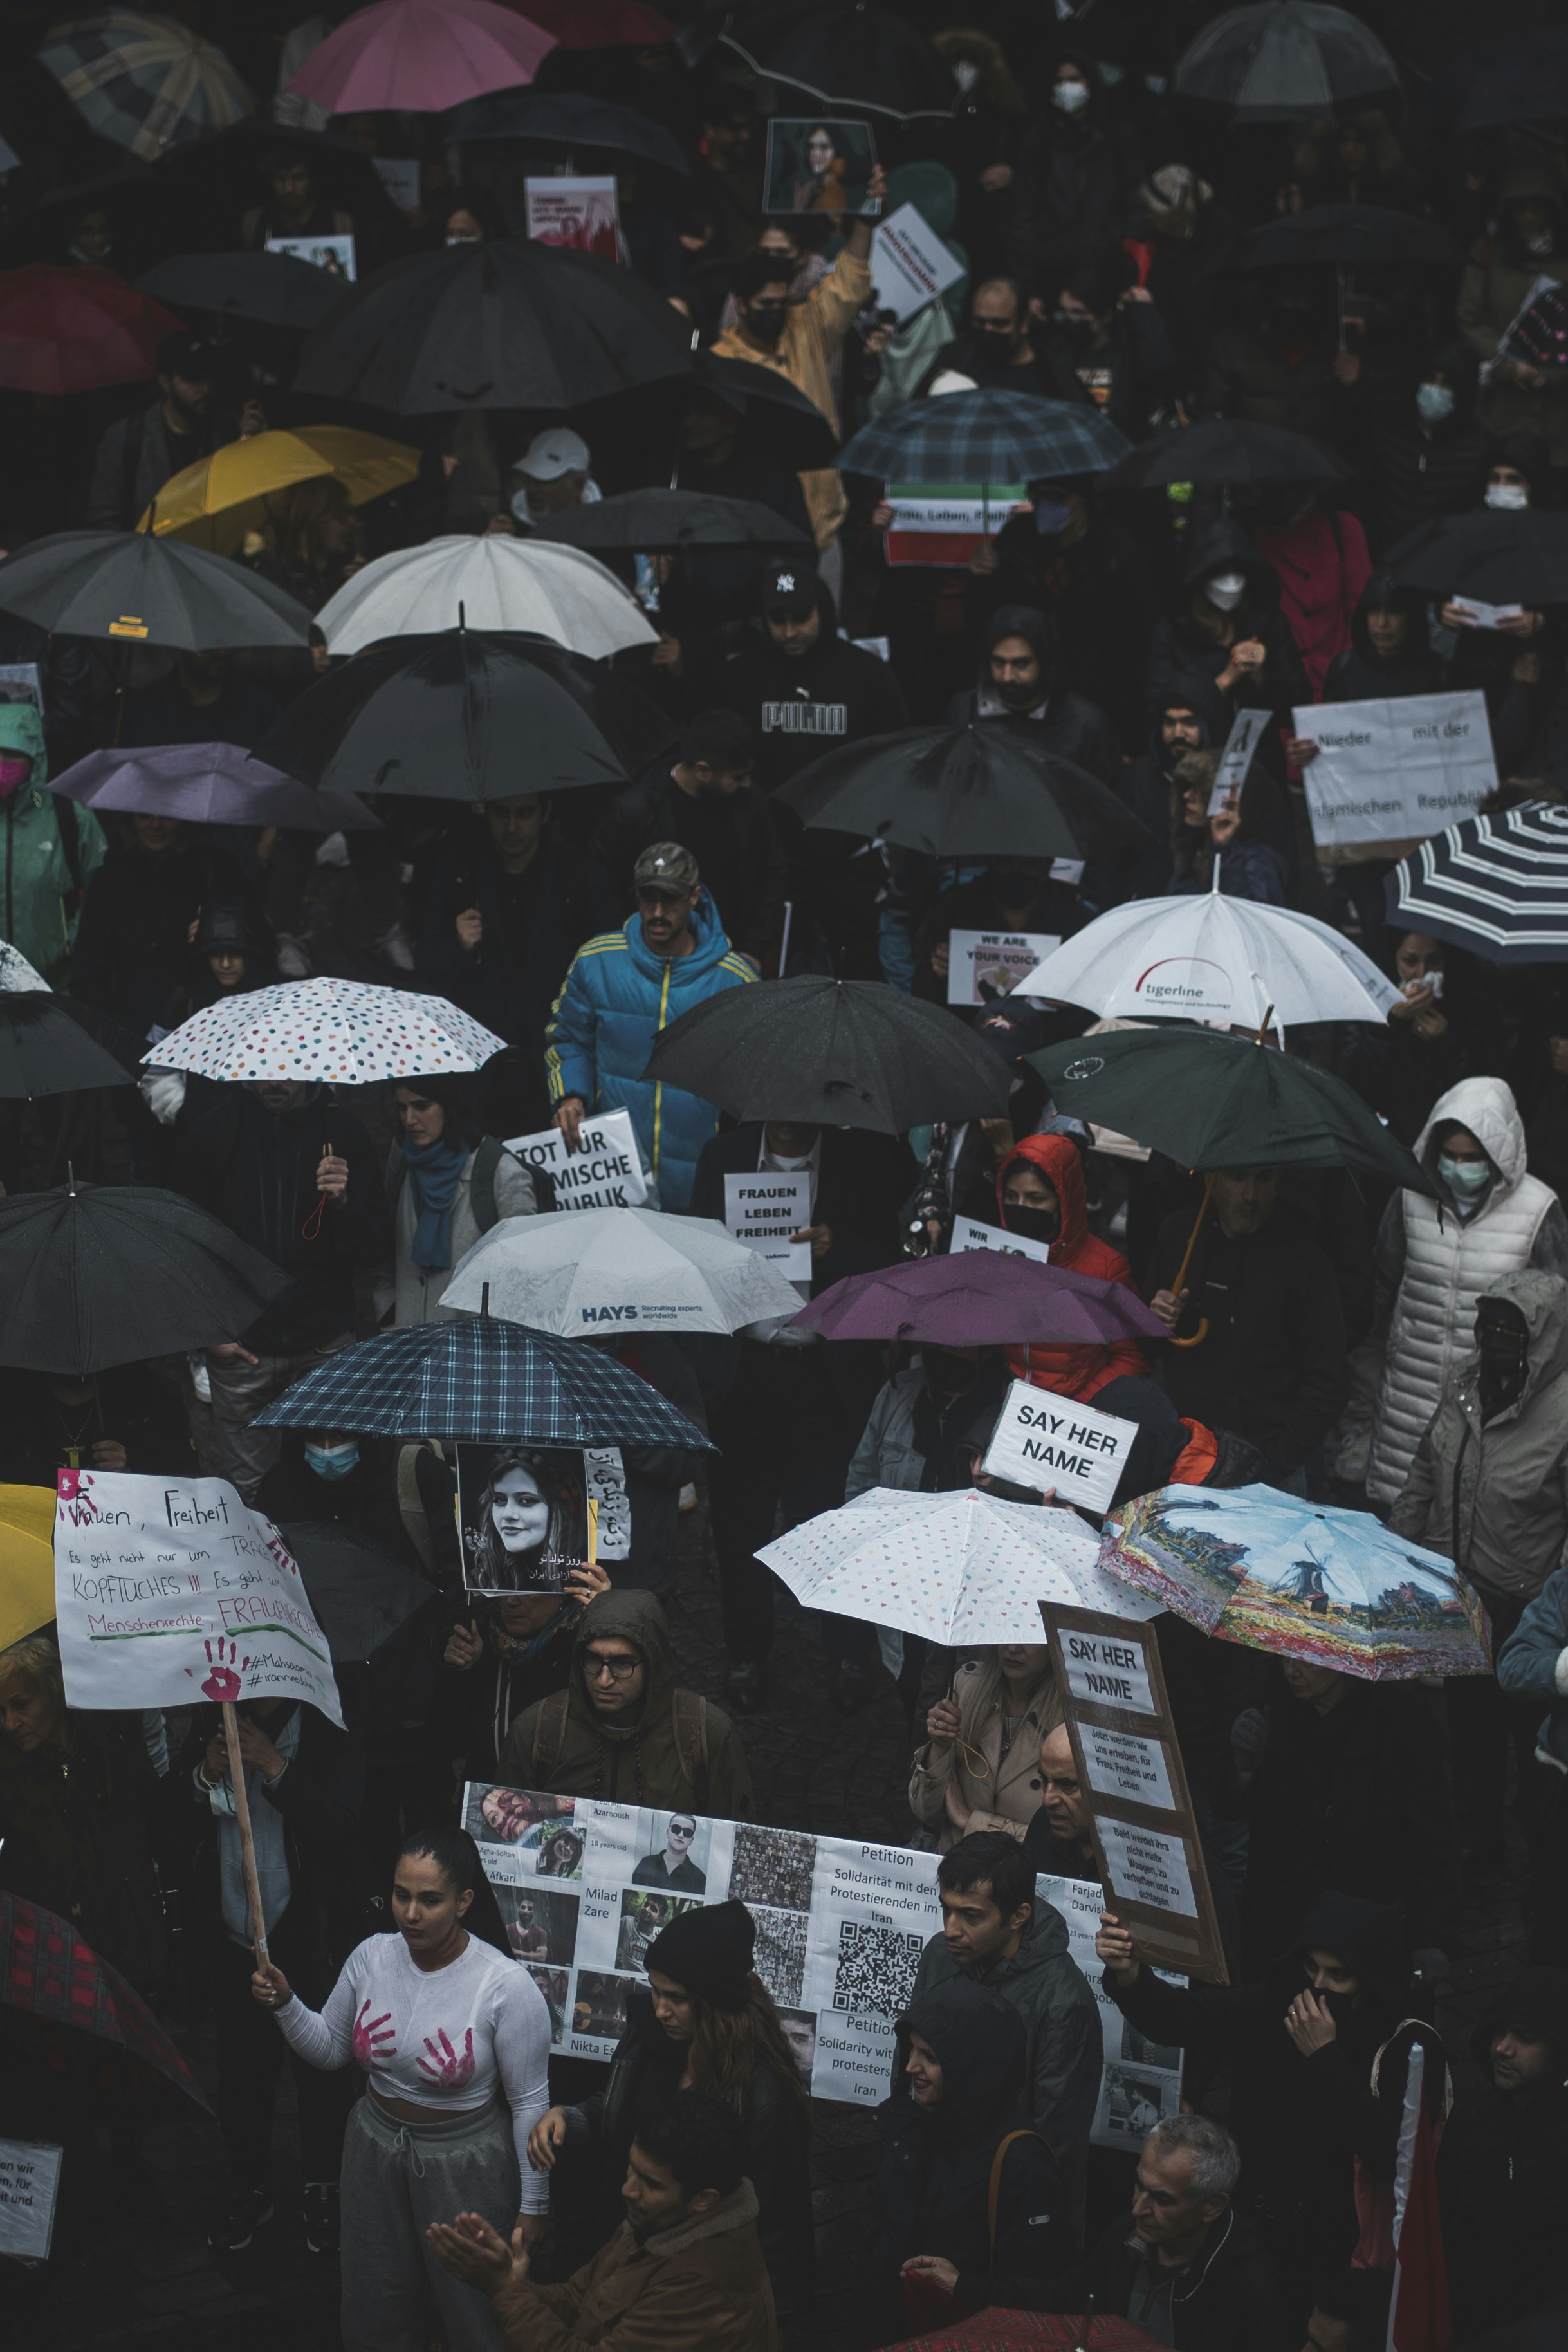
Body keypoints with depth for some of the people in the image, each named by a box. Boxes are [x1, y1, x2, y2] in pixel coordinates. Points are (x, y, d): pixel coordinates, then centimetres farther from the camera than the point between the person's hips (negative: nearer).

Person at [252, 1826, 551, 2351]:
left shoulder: (506, 1987, -23)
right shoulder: (371, 1957, -9)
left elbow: (529, 2103, -14)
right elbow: (329, 2049, 6)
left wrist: (532, 2205, -8)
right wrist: (284, 2004, -12)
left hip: (463, 2165, -5)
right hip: (376, 2146, 5)